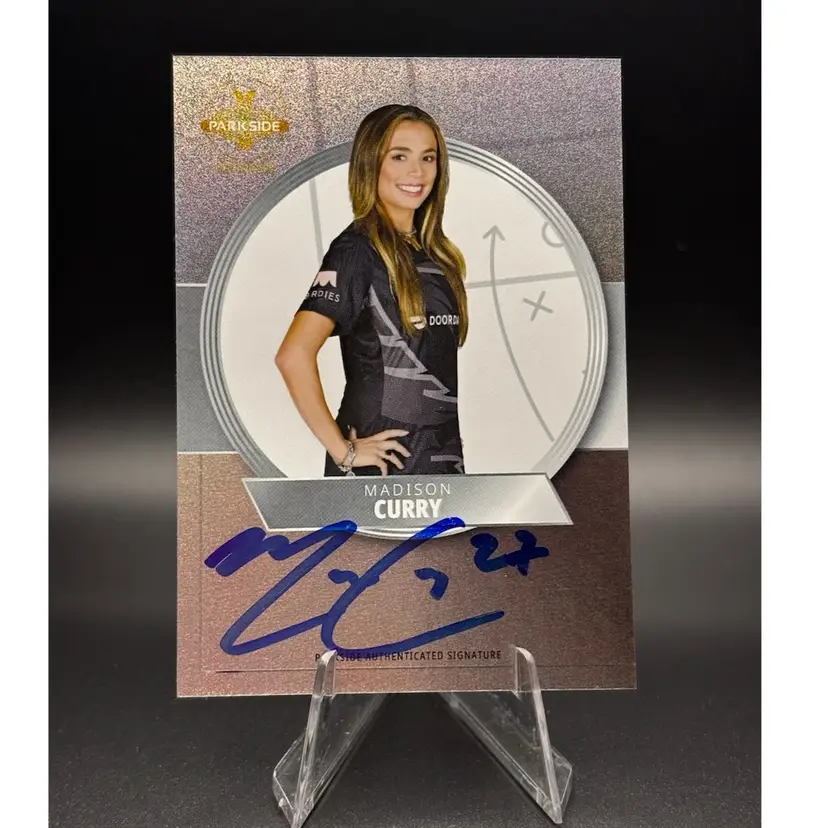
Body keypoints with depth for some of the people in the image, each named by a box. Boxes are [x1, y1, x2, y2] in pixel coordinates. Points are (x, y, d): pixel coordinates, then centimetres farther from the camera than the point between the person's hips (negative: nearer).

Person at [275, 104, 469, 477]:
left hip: (441, 453, 7)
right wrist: (342, 450, -17)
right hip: (384, 458, -7)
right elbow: (293, 356, -23)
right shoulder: (357, 249, -12)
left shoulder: (434, 252, 9)